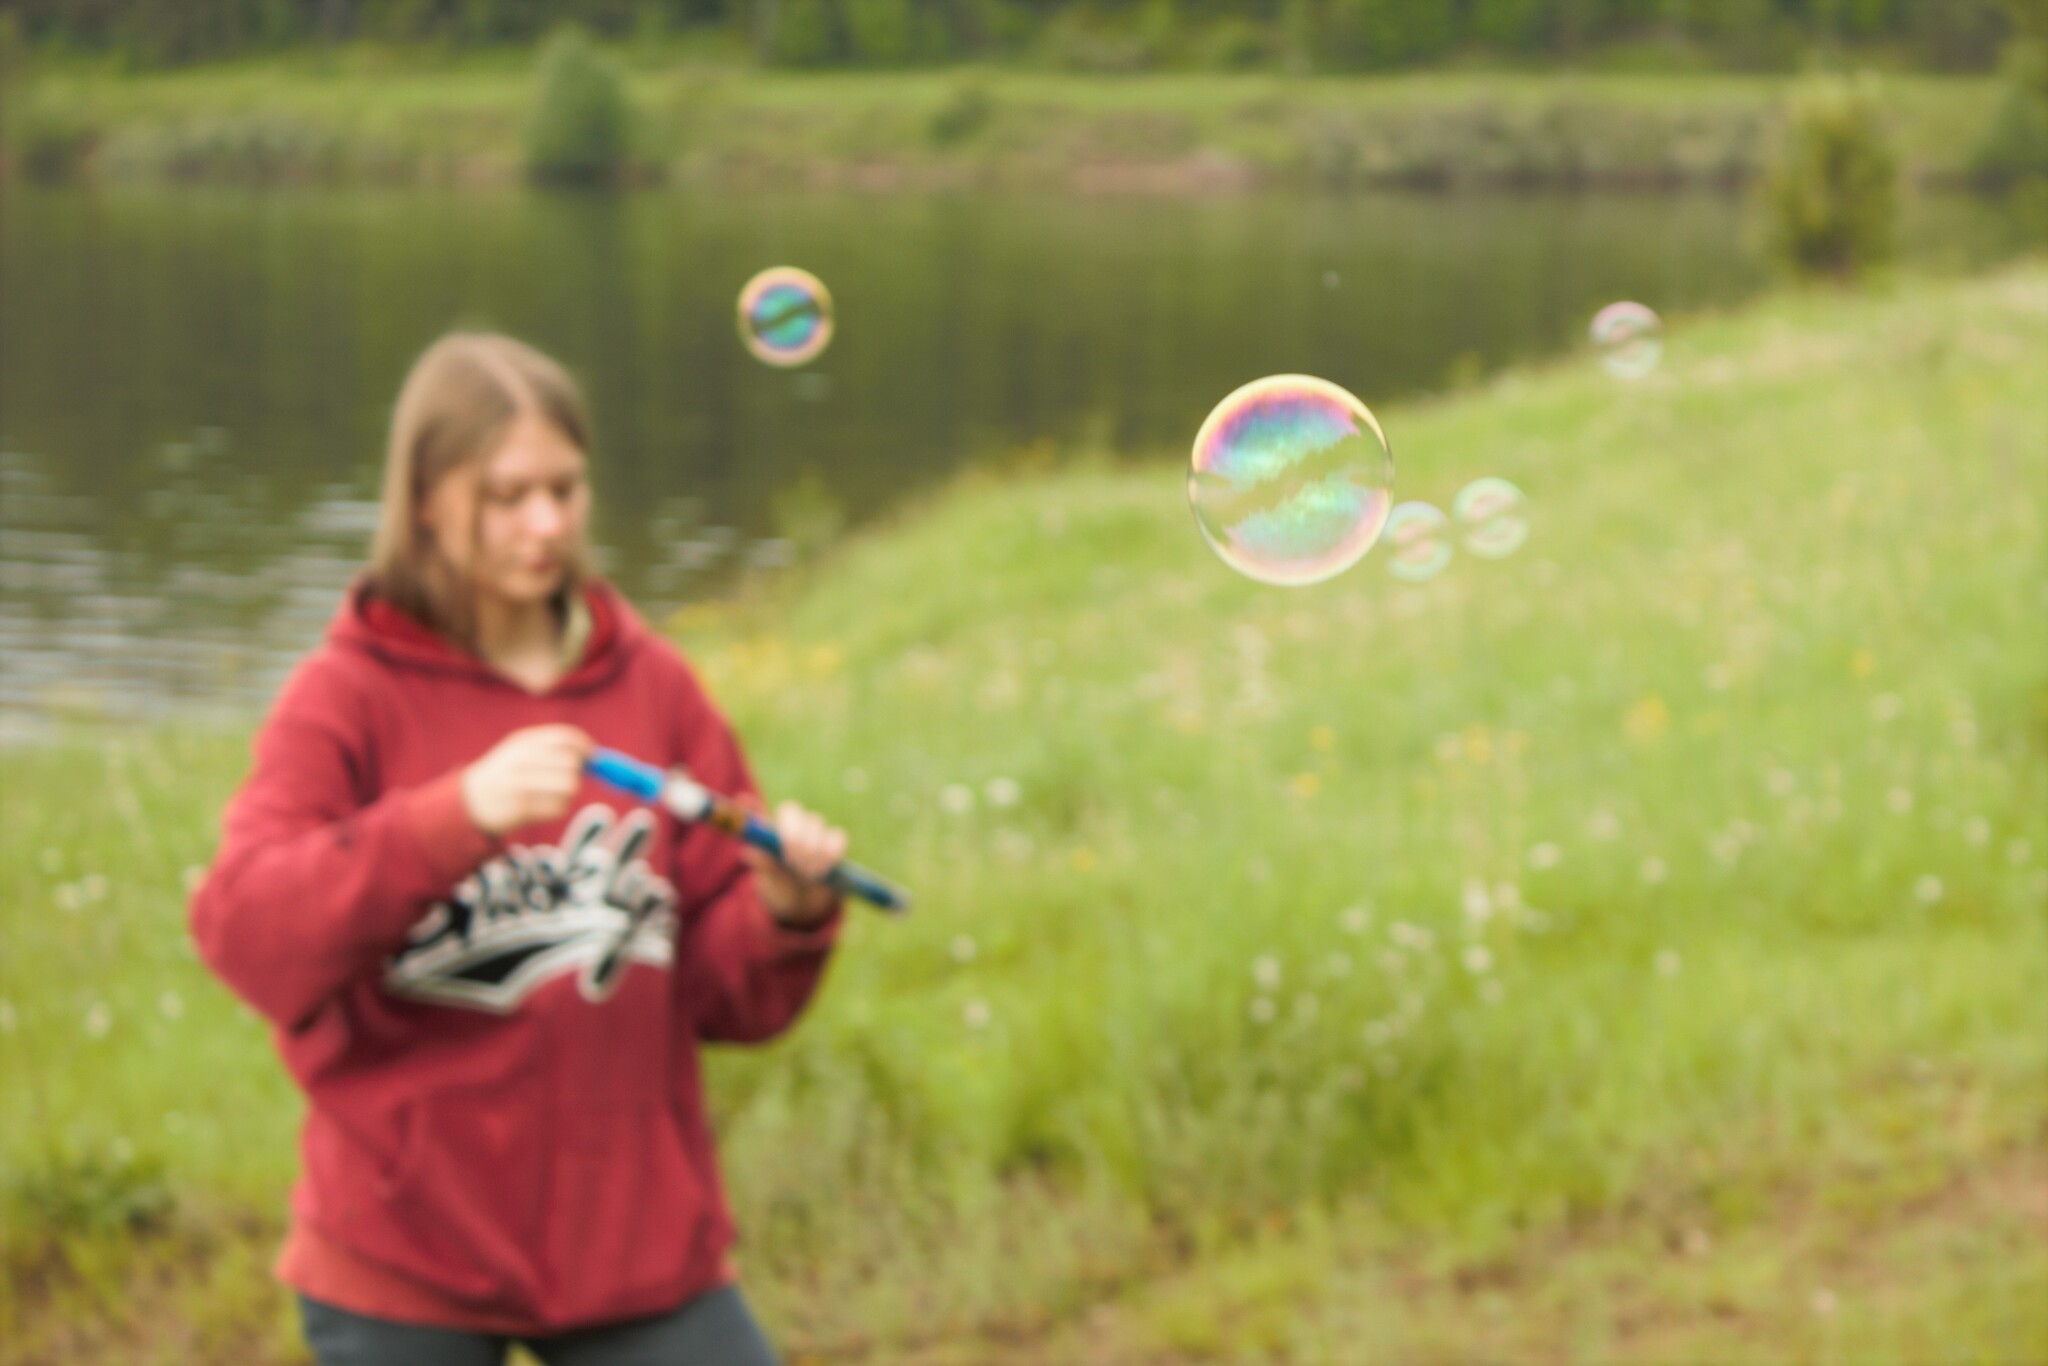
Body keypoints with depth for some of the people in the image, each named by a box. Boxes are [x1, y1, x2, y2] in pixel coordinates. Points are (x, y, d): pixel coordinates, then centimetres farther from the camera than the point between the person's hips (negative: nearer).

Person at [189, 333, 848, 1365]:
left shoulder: (655, 686, 6)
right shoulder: (348, 696, -3)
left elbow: (726, 993, 8)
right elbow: (244, 934, -20)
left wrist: (786, 911, -15)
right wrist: (459, 812, -31)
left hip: (640, 1237, 3)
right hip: (406, 1257, -3)